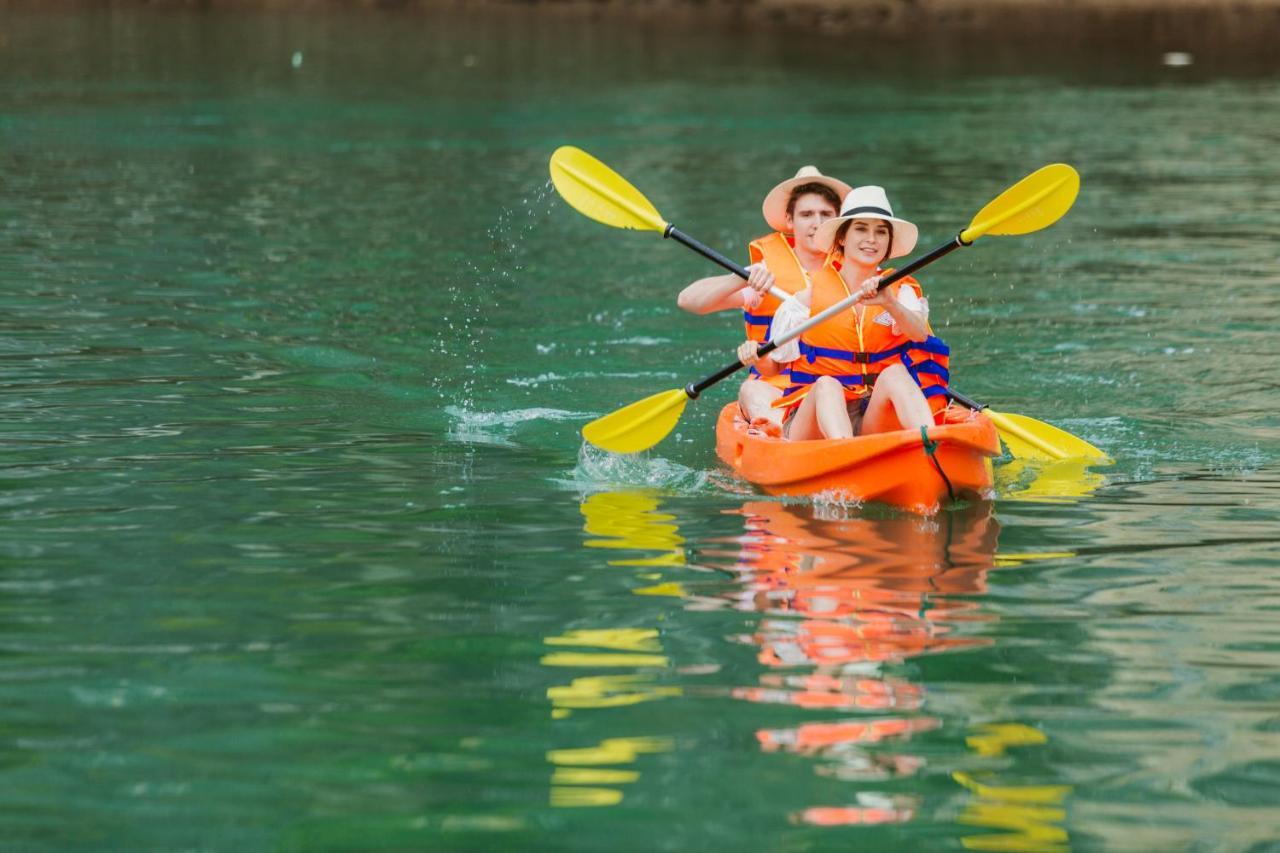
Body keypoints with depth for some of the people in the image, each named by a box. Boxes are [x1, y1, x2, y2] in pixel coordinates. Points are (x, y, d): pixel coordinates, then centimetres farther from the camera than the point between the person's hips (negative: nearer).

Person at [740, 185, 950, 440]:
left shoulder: (901, 292, 11)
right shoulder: (808, 297, 6)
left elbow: (919, 333, -12)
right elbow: (773, 366, 8)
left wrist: (889, 303, -32)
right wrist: (757, 356, -15)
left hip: (876, 420, 1)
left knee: (894, 372, -27)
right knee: (827, 385, -33)